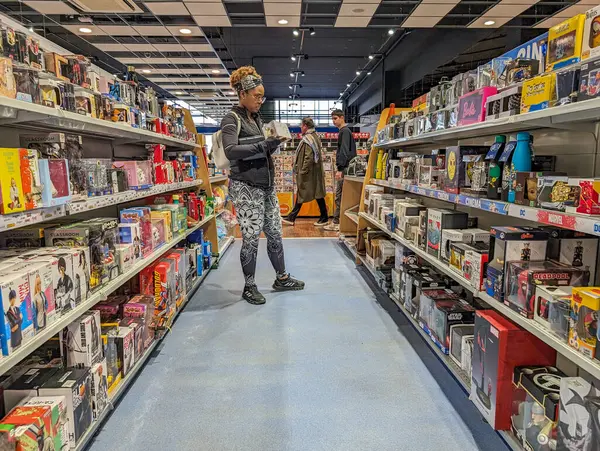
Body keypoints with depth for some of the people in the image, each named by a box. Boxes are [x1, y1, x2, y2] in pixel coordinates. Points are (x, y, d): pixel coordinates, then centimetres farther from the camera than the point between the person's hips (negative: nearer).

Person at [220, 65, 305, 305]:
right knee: (251, 238, -2)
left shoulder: (257, 118, 17)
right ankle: (249, 287, 14)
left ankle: (281, 278, 26)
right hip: (246, 188, -7)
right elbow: (230, 151, -20)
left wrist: (272, 145, 3)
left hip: (267, 186, 8)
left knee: (275, 234, 12)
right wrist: (263, 145, -26)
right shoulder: (231, 119, -6)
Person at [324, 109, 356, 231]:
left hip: (344, 169, -10)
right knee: (339, 197, 11)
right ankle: (336, 222, 15)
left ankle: (338, 223, -3)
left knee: (340, 197, -6)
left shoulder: (345, 131, -10)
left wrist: (340, 169, -22)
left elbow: (344, 152, -19)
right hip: (343, 168, 10)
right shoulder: (344, 131, 21)